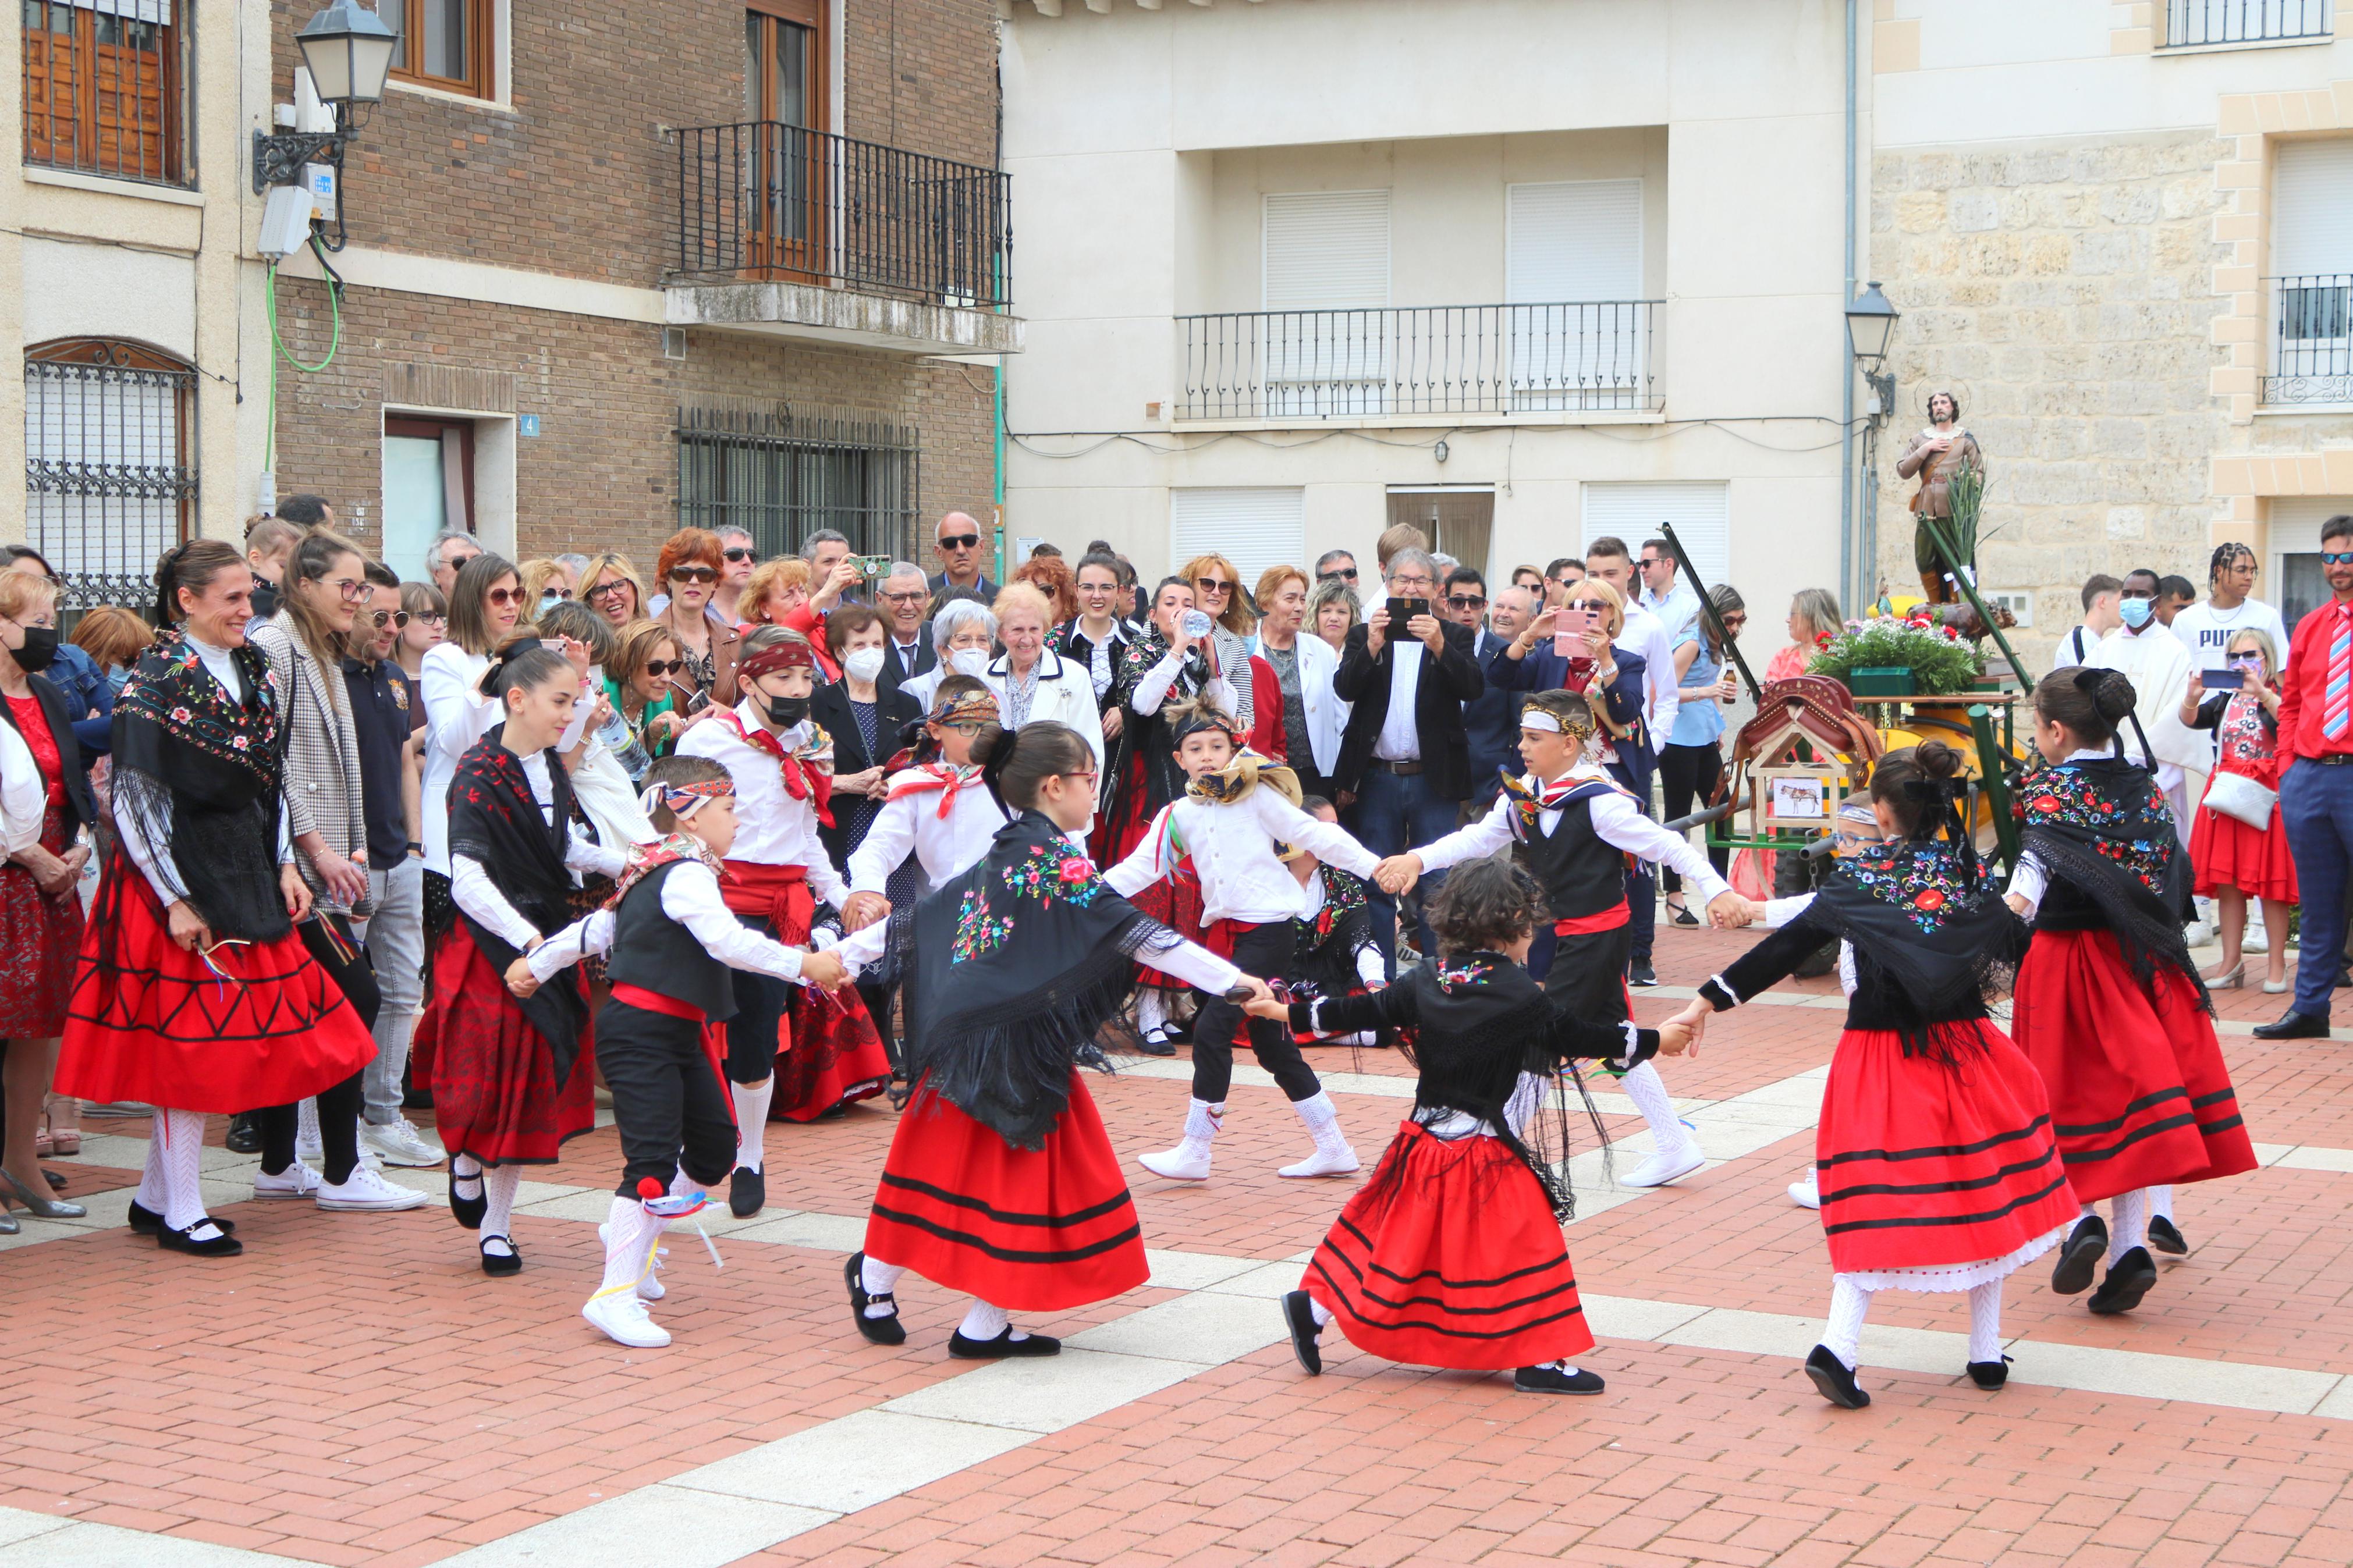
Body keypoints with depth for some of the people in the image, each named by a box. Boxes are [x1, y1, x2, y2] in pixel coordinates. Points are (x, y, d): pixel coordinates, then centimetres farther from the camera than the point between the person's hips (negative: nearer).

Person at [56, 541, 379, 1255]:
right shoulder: (157, 681, -12)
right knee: (191, 1040, -3)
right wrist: (174, 900, -17)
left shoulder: (254, 671, 9)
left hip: (246, 876, 7)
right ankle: (181, 1213, 7)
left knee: (214, 1037, 9)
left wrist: (284, 867, 5)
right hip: (181, 878, -7)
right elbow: (134, 801, -14)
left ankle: (155, 1196, 21)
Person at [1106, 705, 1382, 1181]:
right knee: (1272, 1044, 10)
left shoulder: (1257, 796, -2)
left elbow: (1314, 834, -3)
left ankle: (1194, 1152, -3)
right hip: (1227, 929, 6)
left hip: (1266, 928, -6)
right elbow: (1141, 867, 7)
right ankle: (1333, 1148, 21)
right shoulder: (1179, 815, 11)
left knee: (1212, 1030, -12)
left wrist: (1374, 866, -7)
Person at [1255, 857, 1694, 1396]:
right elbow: (1580, 1036, -6)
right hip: (1489, 1159, -6)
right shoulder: (1522, 998, -15)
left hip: (1426, 1145, 6)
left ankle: (1315, 1306, 18)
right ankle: (1540, 1359, 7)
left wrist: (1290, 1014, 19)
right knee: (1524, 1248, 4)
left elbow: (1362, 1011, 6)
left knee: (1391, 1235, 18)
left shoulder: (1426, 982, -1)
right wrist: (1655, 1041, 8)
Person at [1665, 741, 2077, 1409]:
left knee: (1873, 1204, 2)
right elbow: (2021, 947, 11)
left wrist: (1707, 1002, -4)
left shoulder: (1860, 877, -5)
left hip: (1880, 1057, -1)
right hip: (1965, 1051, 2)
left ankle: (1839, 1345, -15)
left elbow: (1785, 949, -8)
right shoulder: (1972, 875, 0)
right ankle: (1986, 1352, 19)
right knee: (1984, 1197, 14)